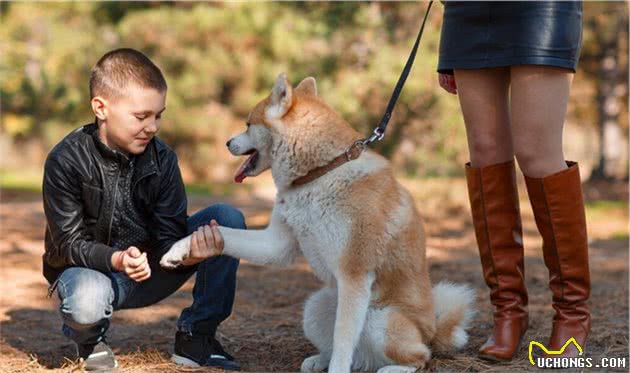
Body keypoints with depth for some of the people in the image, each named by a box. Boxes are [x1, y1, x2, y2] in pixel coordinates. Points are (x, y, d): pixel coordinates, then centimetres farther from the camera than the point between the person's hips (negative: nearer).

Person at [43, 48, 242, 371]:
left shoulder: (161, 158, -9)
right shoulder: (66, 161, -18)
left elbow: (168, 236, -14)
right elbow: (68, 243, -19)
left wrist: (188, 255, -39)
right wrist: (116, 259, -39)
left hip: (150, 271, 4)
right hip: (89, 268, -4)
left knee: (227, 218, -15)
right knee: (87, 300, -42)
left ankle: (196, 336, -6)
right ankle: (89, 337, 0)